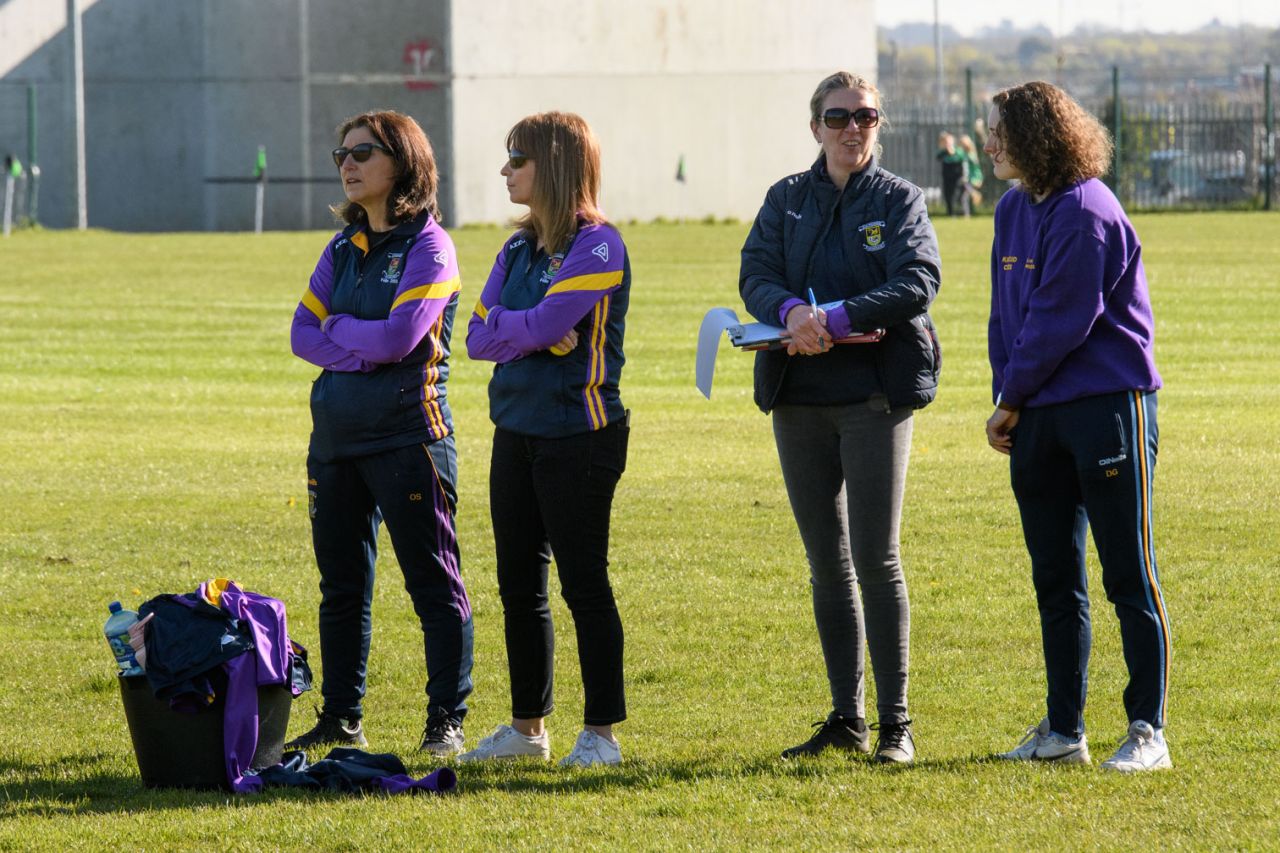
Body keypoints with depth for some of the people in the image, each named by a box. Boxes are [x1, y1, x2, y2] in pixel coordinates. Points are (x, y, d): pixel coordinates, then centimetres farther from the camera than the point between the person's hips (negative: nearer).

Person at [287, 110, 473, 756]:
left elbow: (398, 337, -18)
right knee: (341, 583, 12)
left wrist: (336, 328, -3)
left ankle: (447, 720, 1)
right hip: (336, 430, 7)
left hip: (406, 435, -7)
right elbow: (303, 333, 7)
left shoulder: (427, 248, -8)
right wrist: (361, 353, -9)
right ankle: (341, 719, 19)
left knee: (432, 581, -3)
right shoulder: (343, 248, 14)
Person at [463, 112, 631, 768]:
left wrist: (505, 326, -3)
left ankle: (601, 732, 1)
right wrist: (530, 333, -10)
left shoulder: (597, 245, -11)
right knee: (519, 586, 11)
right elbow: (480, 336, 5)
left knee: (584, 585, -4)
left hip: (578, 435, -8)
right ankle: (528, 726, 20)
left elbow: (545, 326, -21)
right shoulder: (518, 250, 14)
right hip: (517, 434, 8)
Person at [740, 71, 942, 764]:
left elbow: (918, 281, -12)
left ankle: (895, 724, -3)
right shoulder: (787, 199, 12)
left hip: (875, 394, -4)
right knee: (826, 565, 8)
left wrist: (839, 319, -24)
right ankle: (845, 719, 15)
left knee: (876, 559, -8)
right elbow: (756, 274, -1)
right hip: (799, 396, 4)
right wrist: (792, 311, -23)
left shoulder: (899, 200, 2)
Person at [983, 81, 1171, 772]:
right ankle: (1063, 732, 16)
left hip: (1107, 404, -8)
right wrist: (1007, 404, 6)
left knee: (1128, 575, -4)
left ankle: (1147, 731, -2)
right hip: (1037, 417, 8)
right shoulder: (1014, 211, 12)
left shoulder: (1086, 214, -14)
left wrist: (1010, 399, -7)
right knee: (1054, 579, 10)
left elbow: (1060, 321, -16)